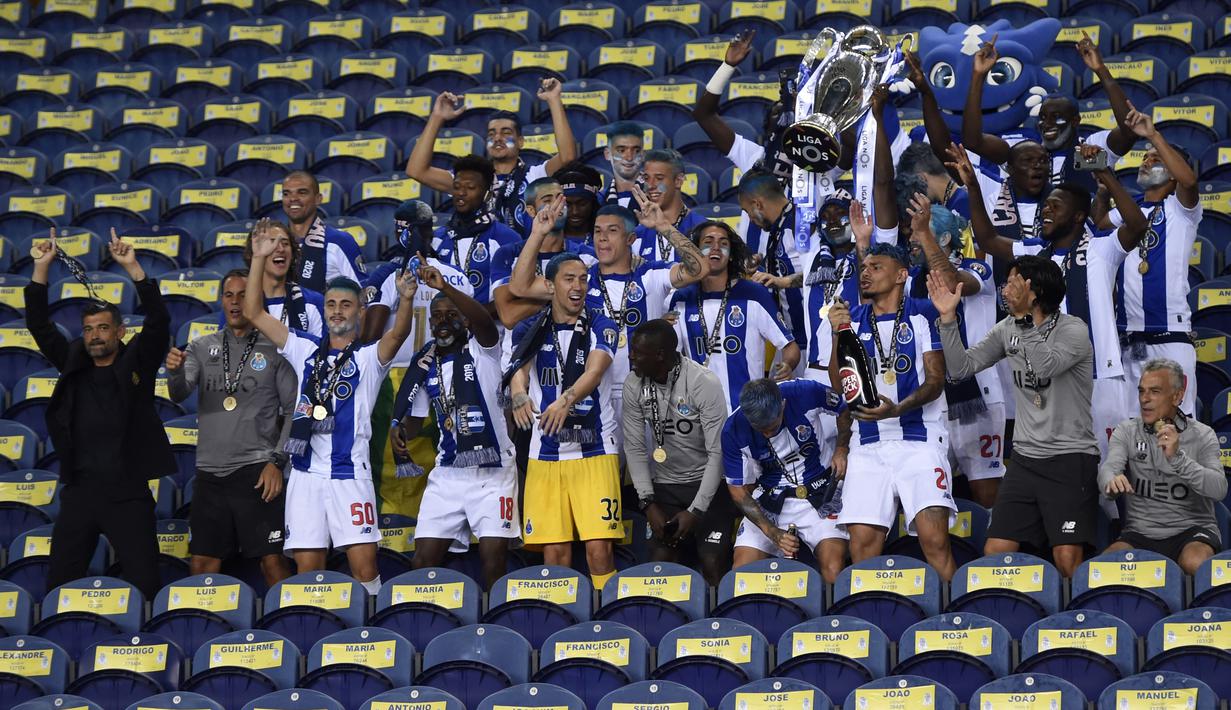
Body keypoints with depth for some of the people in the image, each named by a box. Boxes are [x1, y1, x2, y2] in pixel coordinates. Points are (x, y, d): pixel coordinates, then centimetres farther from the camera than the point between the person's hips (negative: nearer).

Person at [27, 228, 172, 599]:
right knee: (59, 585, 2)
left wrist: (133, 268, -16)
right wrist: (42, 266, 0)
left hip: (127, 493, -3)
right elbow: (39, 326, 8)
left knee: (144, 584, -5)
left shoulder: (136, 363, 4)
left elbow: (159, 321, -8)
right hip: (79, 491, 3)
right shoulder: (73, 364, 12)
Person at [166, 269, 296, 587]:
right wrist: (174, 372, -26)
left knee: (272, 561, -9)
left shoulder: (274, 349, 2)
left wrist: (277, 461, -8)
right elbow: (180, 393, -3)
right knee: (202, 565, 5)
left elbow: (294, 411, 1)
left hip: (256, 471, -4)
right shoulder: (202, 348, 11)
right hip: (209, 473, 4)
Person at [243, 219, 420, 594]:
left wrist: (406, 299, -36)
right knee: (307, 568, 1)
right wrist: (259, 259, 3)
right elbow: (254, 314, 11)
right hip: (306, 473, 3)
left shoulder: (369, 356, 5)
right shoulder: (306, 349, 15)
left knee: (364, 564, -10)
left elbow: (398, 334, -16)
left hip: (349, 473, -3)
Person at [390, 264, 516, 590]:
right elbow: (416, 416, 21)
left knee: (494, 558, -10)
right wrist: (400, 431, -3)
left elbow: (485, 321, -26)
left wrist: (445, 287, -40)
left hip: (492, 471, -4)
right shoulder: (424, 363, 10)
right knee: (424, 558, -2)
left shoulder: (482, 350, -3)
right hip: (448, 473, 4)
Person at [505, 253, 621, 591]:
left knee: (599, 548, -10)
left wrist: (566, 400, -35)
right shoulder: (529, 329, 9)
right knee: (554, 552, 1)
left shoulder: (600, 326, 3)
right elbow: (518, 370, -9)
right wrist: (519, 395, -33)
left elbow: (595, 371, -15)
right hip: (544, 454, 2)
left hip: (594, 452, -2)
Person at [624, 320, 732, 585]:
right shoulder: (634, 385, -6)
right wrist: (648, 503, -9)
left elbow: (717, 452, -17)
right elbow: (635, 447, -1)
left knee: (713, 563, -17)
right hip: (666, 487, 4)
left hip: (709, 484, -4)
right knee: (660, 561, -9)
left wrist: (696, 511, -18)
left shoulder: (704, 383, -19)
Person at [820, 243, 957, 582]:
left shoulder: (923, 314, 2)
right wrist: (837, 334, -9)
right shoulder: (850, 319, 13)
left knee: (934, 539, -16)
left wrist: (896, 409, -21)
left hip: (920, 438, -3)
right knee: (862, 544, -6)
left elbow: (936, 380, -4)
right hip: (868, 445, 4)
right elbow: (839, 384, 6)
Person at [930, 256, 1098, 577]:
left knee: (1067, 560, -14)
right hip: (1024, 458, 6)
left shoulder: (1073, 330, -10)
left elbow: (1046, 364, -28)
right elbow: (961, 368, 6)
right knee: (994, 552, -1)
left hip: (1070, 458, -6)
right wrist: (948, 317, -3)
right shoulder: (1008, 329, 10)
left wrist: (1024, 317, -24)